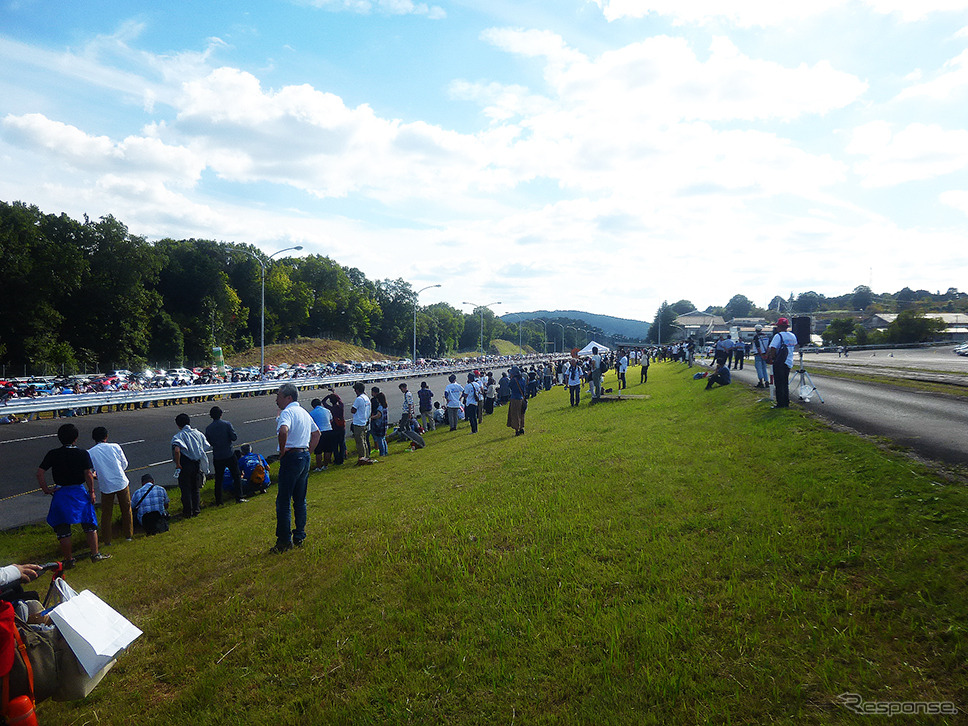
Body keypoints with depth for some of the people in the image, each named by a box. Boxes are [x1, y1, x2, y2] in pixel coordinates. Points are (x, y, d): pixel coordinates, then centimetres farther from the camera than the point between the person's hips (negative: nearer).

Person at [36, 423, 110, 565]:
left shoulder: (52, 454, -4)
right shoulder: (83, 454, -8)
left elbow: (40, 473, -8)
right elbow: (88, 475, -10)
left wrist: (46, 489, 1)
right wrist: (91, 492, -1)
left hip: (60, 494, 1)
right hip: (80, 492, -1)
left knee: (62, 529, 12)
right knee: (89, 525, 14)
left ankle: (69, 559, 19)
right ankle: (95, 554, 14)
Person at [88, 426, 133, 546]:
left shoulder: (90, 453, -4)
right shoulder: (115, 447, -3)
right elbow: (125, 464, 6)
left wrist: (95, 476, 22)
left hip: (106, 486, 0)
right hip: (121, 482, 0)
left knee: (106, 513, 12)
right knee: (126, 509, 15)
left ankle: (106, 539, 17)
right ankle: (129, 534, 25)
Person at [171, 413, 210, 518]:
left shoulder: (178, 436, -11)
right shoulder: (198, 433, 4)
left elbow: (177, 450, -29)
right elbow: (206, 448, 5)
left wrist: (177, 464, -18)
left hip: (185, 466, -4)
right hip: (197, 465, 4)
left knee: (186, 490, 9)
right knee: (196, 489, 18)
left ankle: (187, 513, 16)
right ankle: (196, 510, 23)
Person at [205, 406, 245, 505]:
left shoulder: (208, 428, -1)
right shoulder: (226, 424, -10)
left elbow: (208, 442, 4)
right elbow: (234, 437, -13)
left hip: (217, 457, 3)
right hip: (229, 455, -3)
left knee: (218, 479, 12)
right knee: (236, 476, 8)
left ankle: (218, 502, 14)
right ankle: (238, 498, 6)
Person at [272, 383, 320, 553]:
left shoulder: (287, 412, -13)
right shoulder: (304, 412, 15)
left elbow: (283, 431, -34)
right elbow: (316, 433, 26)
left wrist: (282, 451, -20)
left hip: (291, 457, -9)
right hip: (305, 456, 9)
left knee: (283, 501, -2)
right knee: (300, 500, 14)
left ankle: (284, 541, 1)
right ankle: (299, 537, 19)